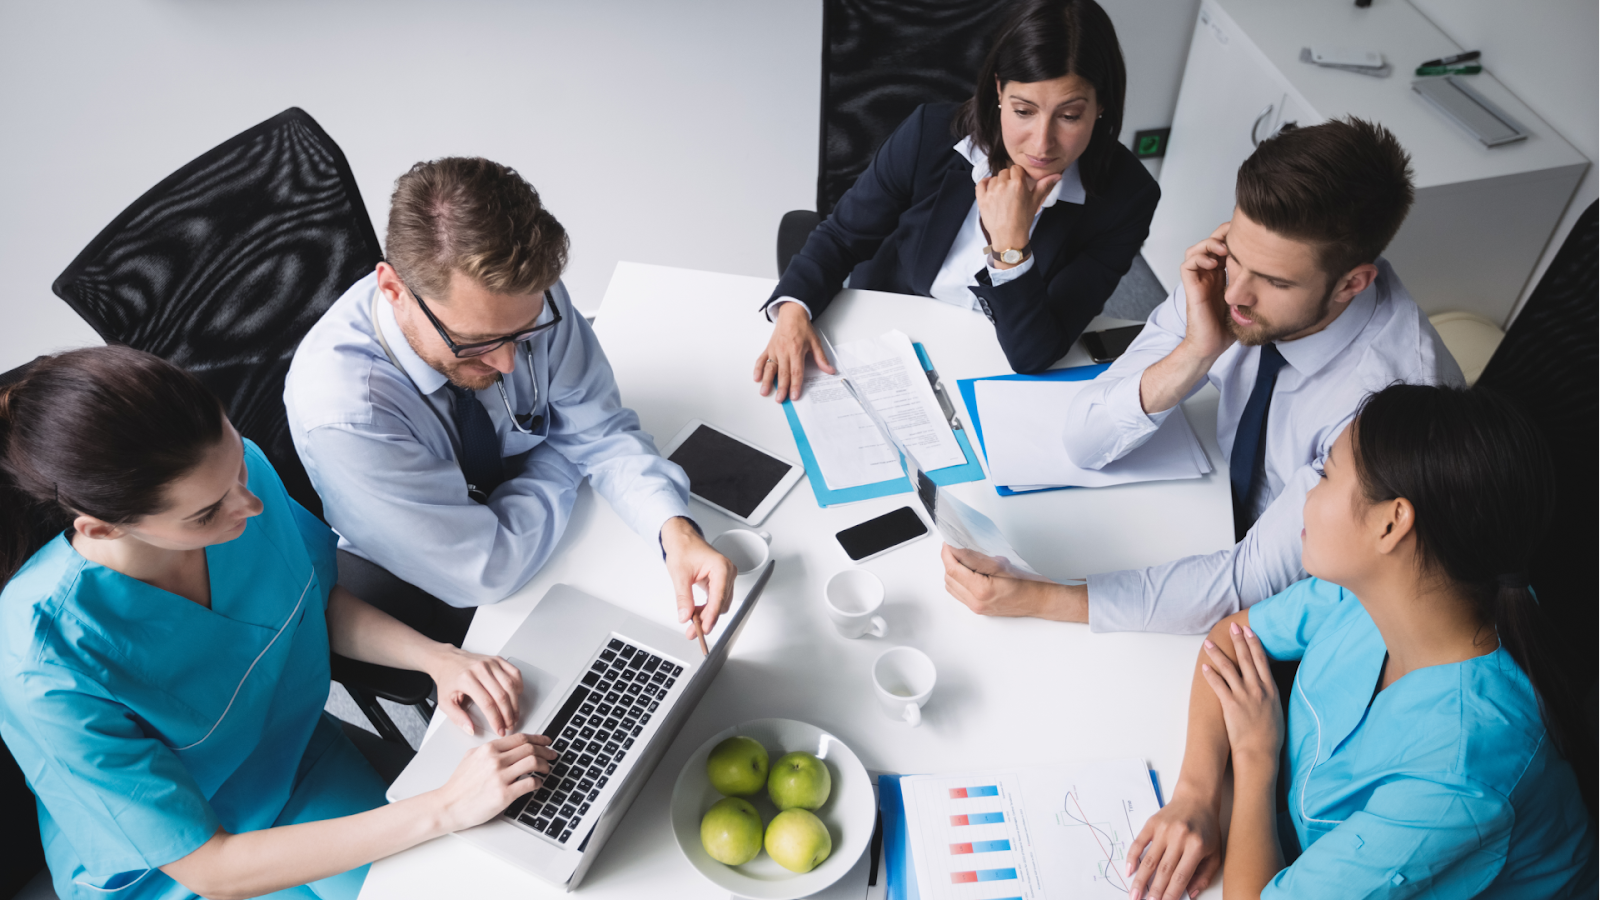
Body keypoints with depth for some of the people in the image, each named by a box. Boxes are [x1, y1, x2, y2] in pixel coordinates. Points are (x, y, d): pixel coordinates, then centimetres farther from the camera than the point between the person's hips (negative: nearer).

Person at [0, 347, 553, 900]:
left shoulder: (239, 467, -21)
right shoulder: (47, 674, -35)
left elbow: (321, 602, 0)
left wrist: (438, 658, -18)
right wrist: (445, 809, -31)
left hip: (298, 754, 4)